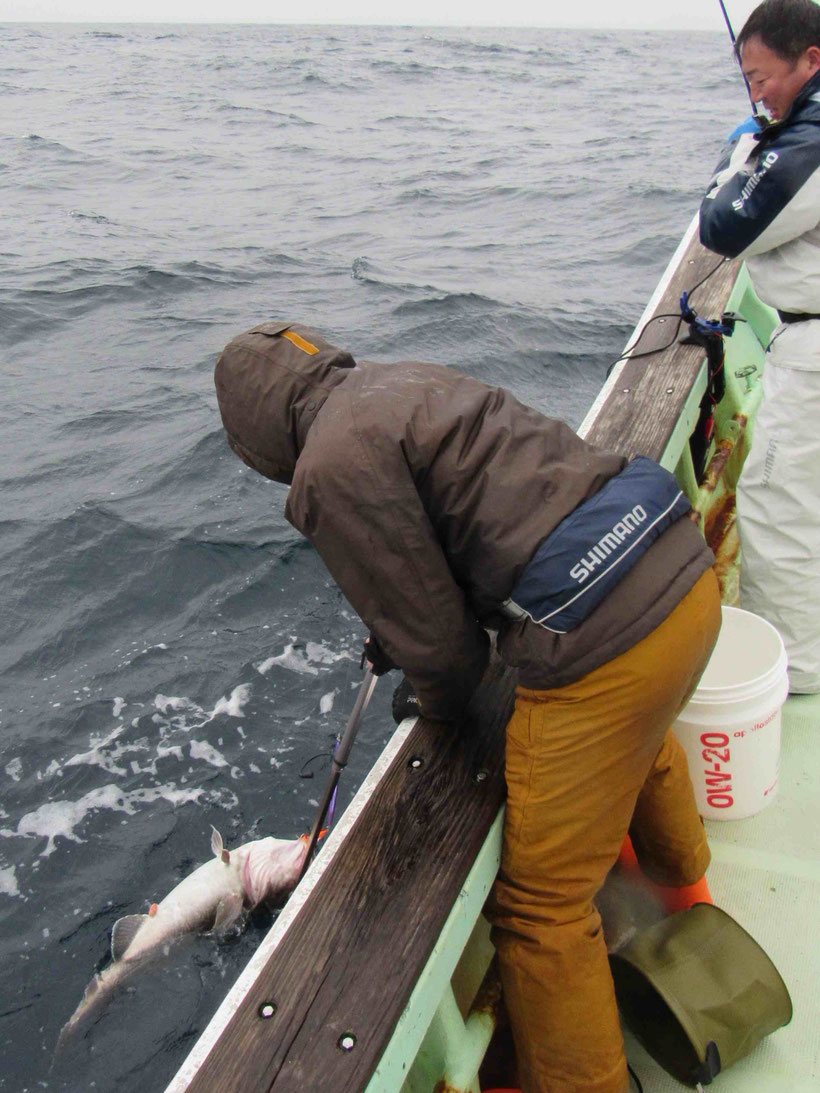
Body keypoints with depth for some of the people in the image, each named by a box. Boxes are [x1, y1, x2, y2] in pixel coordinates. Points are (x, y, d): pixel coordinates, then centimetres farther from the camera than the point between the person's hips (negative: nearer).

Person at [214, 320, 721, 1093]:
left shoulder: (334, 465, -11)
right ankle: (682, 880, 71)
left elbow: (439, 639, -7)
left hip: (602, 644, -10)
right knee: (641, 742, 42)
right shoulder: (403, 381, 17)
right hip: (688, 567, 11)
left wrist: (439, 703, 16)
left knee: (542, 905, 9)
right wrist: (398, 635, 37)